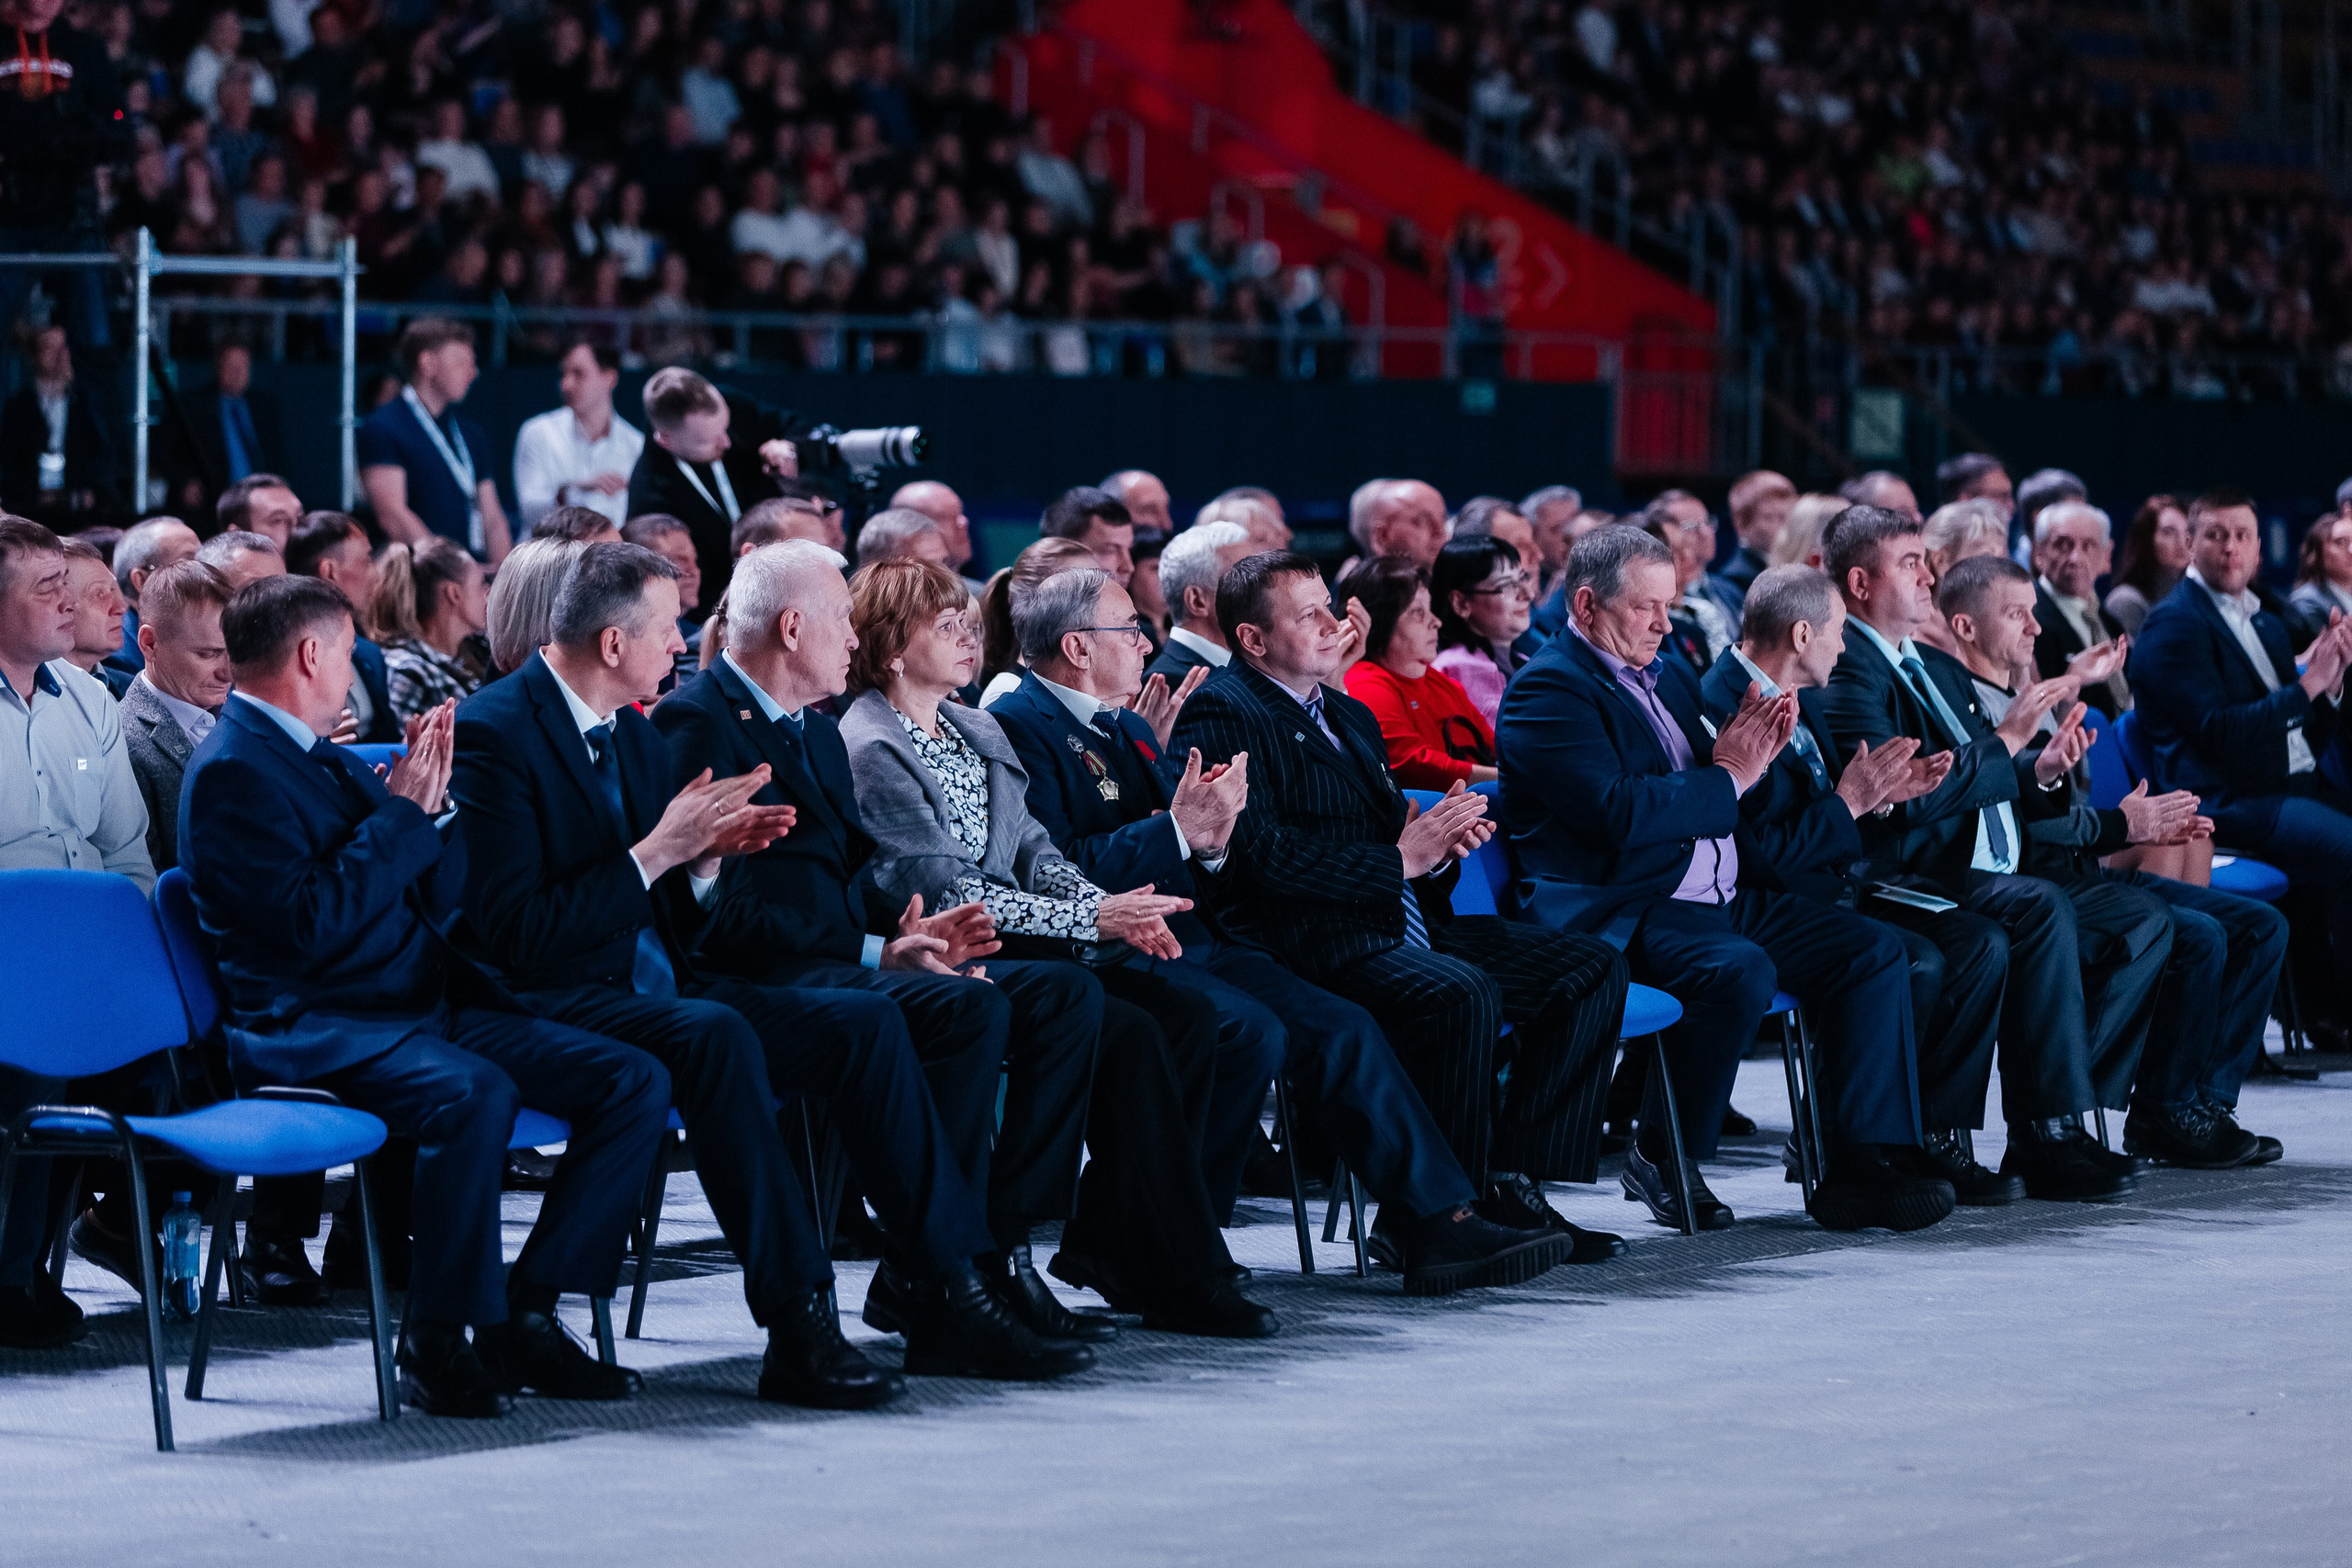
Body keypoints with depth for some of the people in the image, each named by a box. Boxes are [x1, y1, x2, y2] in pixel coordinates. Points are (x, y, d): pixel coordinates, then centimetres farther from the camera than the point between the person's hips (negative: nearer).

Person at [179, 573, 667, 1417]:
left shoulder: (330, 763, 21)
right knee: (474, 1092, -39)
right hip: (313, 1030, -9)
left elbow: (438, 900, 22)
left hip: (426, 1008, 9)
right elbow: (308, 925, -21)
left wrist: (427, 802, 6)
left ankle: (524, 1316, -7)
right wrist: (401, 813, -12)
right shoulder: (231, 771, -8)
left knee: (635, 1080, -6)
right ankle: (436, 1340, -23)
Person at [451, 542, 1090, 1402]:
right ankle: (797, 1324, -36)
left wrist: (705, 854, -2)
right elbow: (515, 931, -21)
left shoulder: (630, 730, 15)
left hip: (656, 982, 9)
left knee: (863, 1022, -8)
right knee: (715, 1034, -37)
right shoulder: (492, 733, -13)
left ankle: (947, 1301, -9)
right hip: (556, 1002, -9)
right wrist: (657, 851, -21)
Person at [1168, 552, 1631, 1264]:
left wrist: (1438, 840, 0)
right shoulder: (1223, 716, -6)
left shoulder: (1350, 716, 25)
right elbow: (1262, 853, -18)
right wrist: (1400, 858, -16)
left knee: (1591, 969, 0)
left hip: (1405, 929, 10)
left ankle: (1514, 1185, -4)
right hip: (1309, 948, -10)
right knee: (1462, 993, -35)